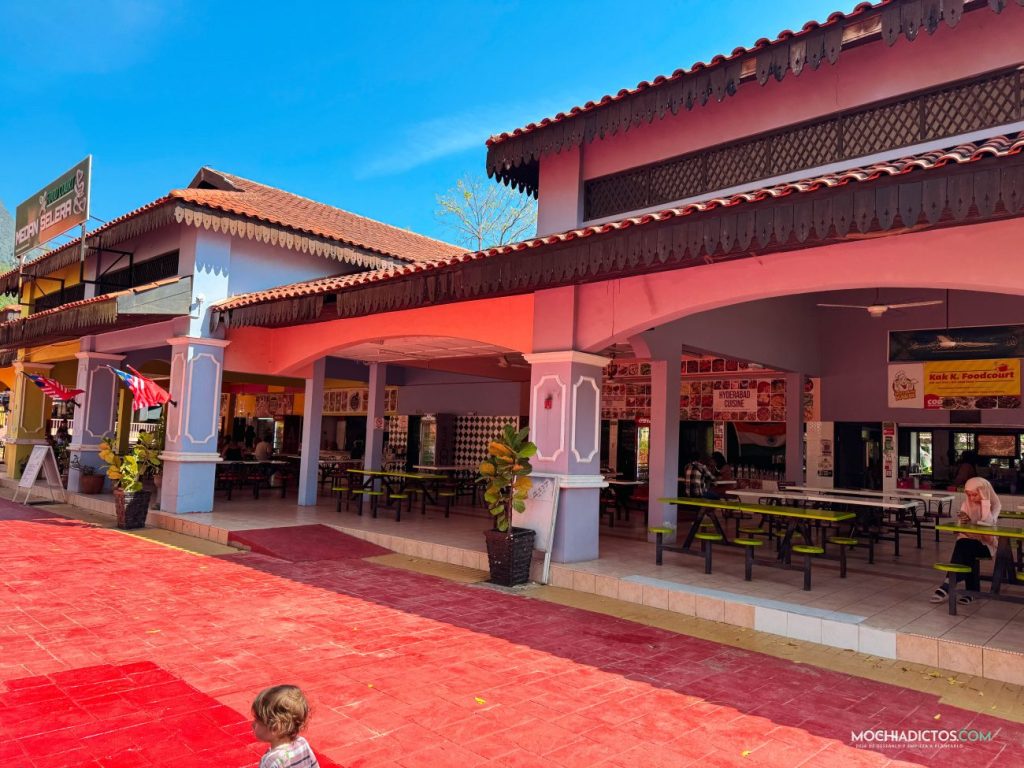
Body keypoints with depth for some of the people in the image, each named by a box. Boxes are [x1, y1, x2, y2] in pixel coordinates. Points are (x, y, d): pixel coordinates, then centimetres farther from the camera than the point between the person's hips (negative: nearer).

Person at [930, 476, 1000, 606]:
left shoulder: (994, 504, -5)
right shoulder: (967, 503, 6)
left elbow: (987, 522, -20)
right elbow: (961, 525, 1)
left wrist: (984, 500, -22)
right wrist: (963, 521, -21)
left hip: (986, 543, -3)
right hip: (968, 538, 3)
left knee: (965, 547, -34)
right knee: (961, 544, -33)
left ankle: (949, 585, -33)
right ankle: (972, 590, -26)